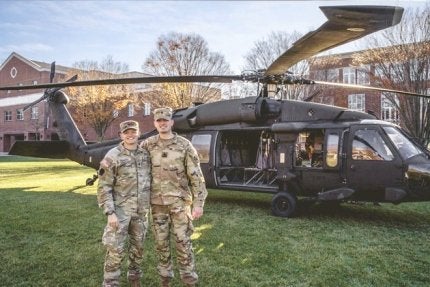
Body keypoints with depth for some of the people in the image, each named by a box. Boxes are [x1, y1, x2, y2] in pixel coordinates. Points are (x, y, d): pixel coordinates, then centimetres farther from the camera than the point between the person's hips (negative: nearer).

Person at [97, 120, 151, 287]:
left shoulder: (145, 154, 4)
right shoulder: (113, 156, -10)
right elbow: (104, 188, -11)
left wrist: (149, 205, 12)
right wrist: (110, 212, -15)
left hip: (141, 211, 5)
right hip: (121, 210, -4)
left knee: (138, 246, 16)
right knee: (115, 250, -2)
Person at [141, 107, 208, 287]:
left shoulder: (184, 145, -6)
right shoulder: (148, 145, 2)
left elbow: (196, 176, -6)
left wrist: (199, 203, -10)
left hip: (180, 202, -3)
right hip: (157, 203, 3)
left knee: (183, 242, 1)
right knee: (161, 242, 11)